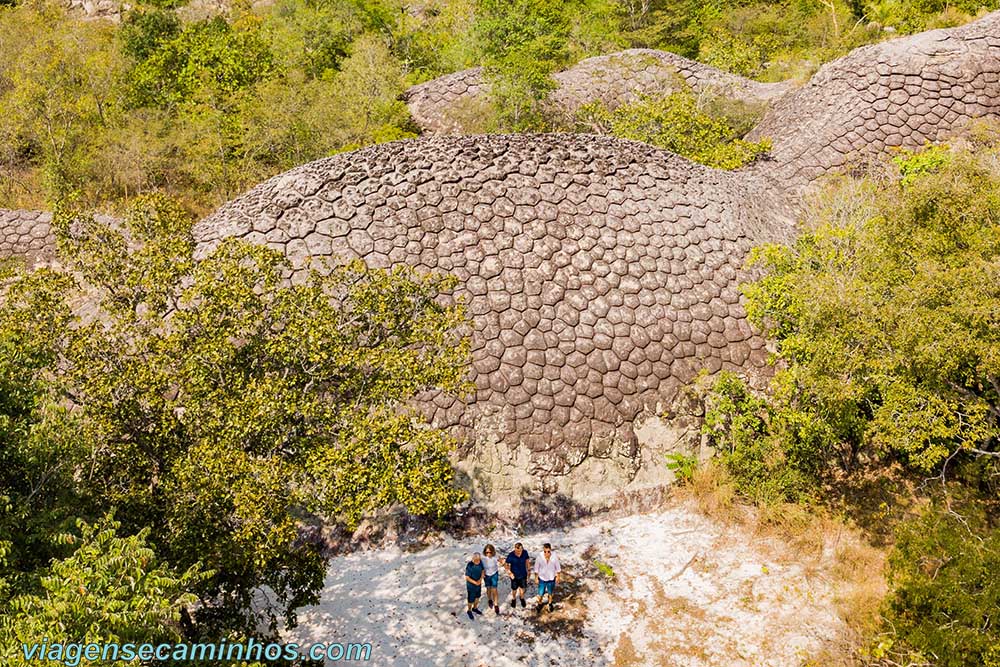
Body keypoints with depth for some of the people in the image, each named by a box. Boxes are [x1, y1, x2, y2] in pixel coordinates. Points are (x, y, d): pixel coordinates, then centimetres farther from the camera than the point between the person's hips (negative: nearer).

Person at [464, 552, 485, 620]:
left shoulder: (480, 562, -16)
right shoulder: (469, 566, -33)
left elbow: (483, 570, -1)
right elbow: (467, 577, -25)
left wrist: (480, 579, -16)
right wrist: (475, 583, -28)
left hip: (479, 584, 6)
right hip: (471, 585, -5)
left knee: (477, 597, 26)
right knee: (471, 600, 15)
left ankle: (475, 608, 51)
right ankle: (469, 611, 41)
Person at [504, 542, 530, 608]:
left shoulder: (525, 552, -22)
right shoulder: (511, 556, -30)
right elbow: (506, 564, -14)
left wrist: (528, 570, 6)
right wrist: (509, 572, -22)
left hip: (523, 574, 2)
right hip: (514, 575, -2)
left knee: (522, 588, 21)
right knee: (514, 589, 19)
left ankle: (522, 598, 51)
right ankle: (514, 599, 49)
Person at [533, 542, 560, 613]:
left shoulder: (554, 557, -25)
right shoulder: (539, 557, -26)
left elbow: (557, 567, -7)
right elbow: (536, 568, -10)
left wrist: (557, 576, 3)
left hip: (551, 579, 1)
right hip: (542, 578, -1)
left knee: (550, 593, 22)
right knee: (540, 593, 14)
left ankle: (550, 604, 50)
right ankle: (540, 603, 45)